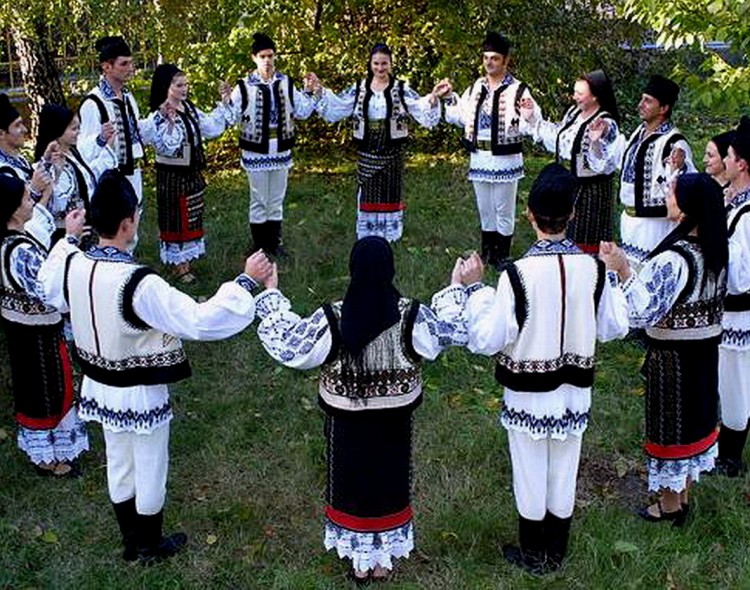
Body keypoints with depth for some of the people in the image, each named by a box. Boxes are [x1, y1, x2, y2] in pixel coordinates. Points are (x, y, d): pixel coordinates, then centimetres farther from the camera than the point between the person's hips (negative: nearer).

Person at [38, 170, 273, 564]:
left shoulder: (71, 264, -12)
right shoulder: (139, 285, -33)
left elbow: (50, 290, 13)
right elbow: (200, 320, -34)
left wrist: (66, 239, 26)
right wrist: (247, 280, -29)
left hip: (99, 386, 7)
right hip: (140, 393, -7)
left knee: (119, 465, 24)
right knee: (150, 470, 16)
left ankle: (131, 540, 43)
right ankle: (149, 546, 37)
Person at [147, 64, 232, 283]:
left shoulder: (189, 108, 4)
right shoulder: (160, 116, -18)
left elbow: (211, 128, 13)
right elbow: (166, 148, -28)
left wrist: (223, 104, 10)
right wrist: (170, 123, -40)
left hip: (192, 173, 8)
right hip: (172, 176, -8)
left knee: (192, 218, 15)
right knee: (175, 218, 4)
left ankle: (186, 258, 29)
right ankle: (178, 264, 15)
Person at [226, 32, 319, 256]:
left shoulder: (286, 83, 2)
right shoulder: (245, 86, -10)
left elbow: (301, 112, 7)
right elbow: (232, 117, -10)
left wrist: (309, 93, -5)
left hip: (281, 151, 4)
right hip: (256, 152, -4)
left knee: (276, 200, 14)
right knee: (259, 200, 7)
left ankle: (274, 241, 28)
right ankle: (259, 244, 19)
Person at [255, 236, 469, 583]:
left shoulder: (331, 320, -22)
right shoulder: (412, 317, -18)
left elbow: (288, 343, -9)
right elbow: (454, 330, -1)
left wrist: (270, 294, 2)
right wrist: (456, 288, 14)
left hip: (348, 422, -1)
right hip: (395, 421, 1)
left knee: (352, 484, 18)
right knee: (389, 482, 20)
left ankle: (360, 561, 34)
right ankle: (383, 560, 36)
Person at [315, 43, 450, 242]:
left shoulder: (401, 89, -2)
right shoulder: (359, 89, 3)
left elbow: (421, 109, -11)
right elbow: (335, 107, 3)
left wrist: (433, 97, -29)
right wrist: (320, 91, -9)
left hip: (392, 152, -1)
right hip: (367, 151, 1)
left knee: (390, 193, 8)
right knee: (368, 194, 8)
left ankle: (389, 238, 21)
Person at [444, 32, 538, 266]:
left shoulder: (518, 90, -9)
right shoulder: (475, 88, 7)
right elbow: (458, 117, 15)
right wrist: (449, 98, 1)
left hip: (505, 159, -5)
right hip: (479, 158, 5)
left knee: (504, 211, 6)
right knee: (485, 210, 17)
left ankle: (501, 256, 19)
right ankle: (487, 254, 30)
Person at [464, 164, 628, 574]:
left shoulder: (517, 273, -24)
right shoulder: (592, 268, -11)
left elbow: (487, 340, -20)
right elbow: (615, 327, 2)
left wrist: (475, 289, -7)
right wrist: (616, 279, 16)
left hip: (528, 393, -4)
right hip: (574, 391, 4)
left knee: (530, 475, 15)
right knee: (564, 475, 20)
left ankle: (532, 556, 32)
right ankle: (556, 553, 37)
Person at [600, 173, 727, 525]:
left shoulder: (672, 259, -28)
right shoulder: (716, 251, -4)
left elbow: (644, 313, -30)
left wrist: (622, 271, -31)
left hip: (672, 356, -7)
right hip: (706, 349, 7)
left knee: (669, 424, 9)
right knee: (695, 416, 20)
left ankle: (669, 507, 27)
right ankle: (684, 495, 38)